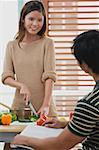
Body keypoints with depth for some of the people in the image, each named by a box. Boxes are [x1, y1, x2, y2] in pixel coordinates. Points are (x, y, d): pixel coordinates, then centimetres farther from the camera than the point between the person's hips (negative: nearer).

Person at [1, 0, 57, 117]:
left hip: (43, 103, -2)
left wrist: (46, 105, -20)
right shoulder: (12, 46, 6)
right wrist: (21, 85, -17)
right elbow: (6, 77, 2)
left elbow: (50, 76, -9)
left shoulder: (47, 43, -1)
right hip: (20, 104, 2)